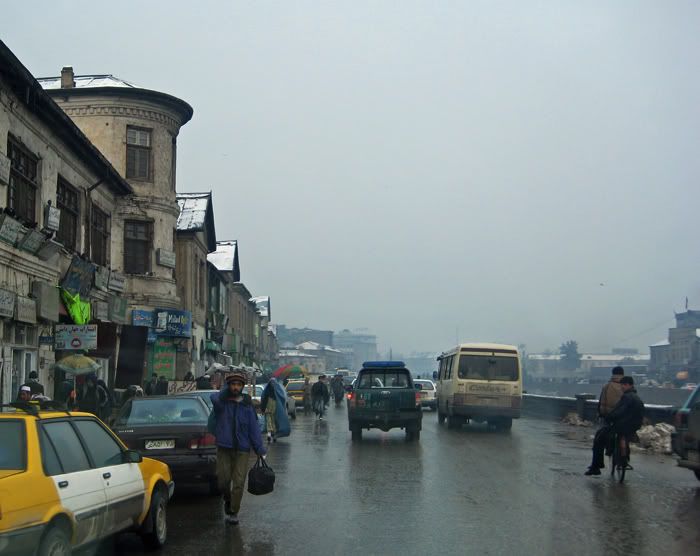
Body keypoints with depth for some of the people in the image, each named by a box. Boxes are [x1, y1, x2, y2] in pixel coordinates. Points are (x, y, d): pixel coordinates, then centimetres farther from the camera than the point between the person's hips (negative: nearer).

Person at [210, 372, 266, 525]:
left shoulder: (247, 406, 4)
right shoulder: (222, 402, 0)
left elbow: (254, 429, 3)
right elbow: (215, 398, -27)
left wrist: (260, 450, -3)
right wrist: (226, 390, -14)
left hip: (242, 450, 0)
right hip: (224, 449, 0)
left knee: (238, 483, -2)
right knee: (223, 479, 1)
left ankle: (233, 513, 10)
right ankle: (227, 500, 32)